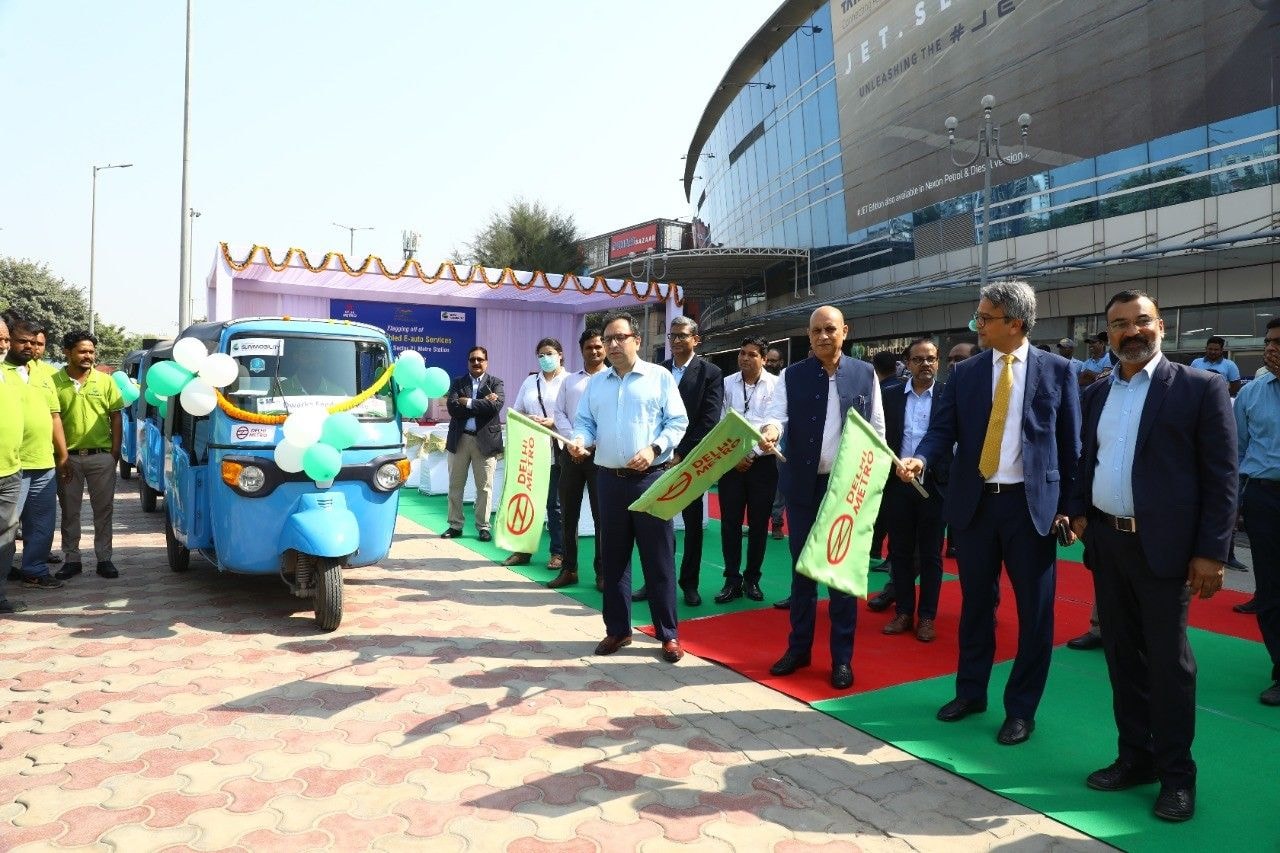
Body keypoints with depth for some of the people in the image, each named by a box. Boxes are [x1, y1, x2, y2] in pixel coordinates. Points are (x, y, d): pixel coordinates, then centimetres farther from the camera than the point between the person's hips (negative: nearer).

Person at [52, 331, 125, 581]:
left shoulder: (105, 381, 3)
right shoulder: (55, 382, -1)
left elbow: (115, 417, 6)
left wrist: (115, 451, -1)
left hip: (101, 456, 0)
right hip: (68, 457, 0)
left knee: (103, 510, 6)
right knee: (69, 511, 10)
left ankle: (104, 558, 15)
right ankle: (71, 559, 20)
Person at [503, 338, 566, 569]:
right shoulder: (530, 381, 15)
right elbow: (516, 411, 14)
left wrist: (552, 422, -18)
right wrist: (526, 420, -6)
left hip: (557, 451, -4)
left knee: (555, 503, 3)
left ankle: (558, 552, 12)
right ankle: (523, 549, 15)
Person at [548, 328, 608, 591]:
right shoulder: (569, 381, 16)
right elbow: (559, 413, 9)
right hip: (571, 452, 4)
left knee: (602, 515, 0)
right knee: (568, 513, 7)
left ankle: (602, 571, 9)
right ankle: (568, 569, 16)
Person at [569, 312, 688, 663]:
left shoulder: (659, 377, 0)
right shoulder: (595, 382, 12)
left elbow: (678, 423, -3)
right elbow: (584, 421, 12)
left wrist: (654, 449, -17)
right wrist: (581, 440, -10)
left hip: (651, 478, -4)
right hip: (609, 479, 4)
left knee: (659, 557, 1)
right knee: (613, 558, 10)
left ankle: (668, 633, 12)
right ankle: (617, 629, 22)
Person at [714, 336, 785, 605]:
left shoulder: (776, 385, -1)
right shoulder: (727, 384, 4)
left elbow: (775, 424, -9)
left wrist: (751, 453, -15)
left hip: (762, 461, -1)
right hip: (731, 461, 1)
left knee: (759, 524, 6)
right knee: (730, 522, 1)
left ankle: (752, 579, 18)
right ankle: (732, 580, 10)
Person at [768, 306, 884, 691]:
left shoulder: (865, 373, 3)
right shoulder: (792, 376, 2)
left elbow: (877, 429, 4)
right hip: (803, 484, 1)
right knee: (801, 568, 10)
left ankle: (842, 657, 17)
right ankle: (798, 647, 23)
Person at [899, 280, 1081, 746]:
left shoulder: (1057, 370, -1)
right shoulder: (964, 372, 4)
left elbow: (1070, 443, 0)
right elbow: (943, 428, -1)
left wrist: (1068, 507, -4)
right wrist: (921, 458, -23)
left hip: (1031, 503, -2)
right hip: (974, 501, 2)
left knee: (1034, 610, 6)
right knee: (975, 603, 14)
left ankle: (1021, 708, 22)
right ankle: (970, 691, 31)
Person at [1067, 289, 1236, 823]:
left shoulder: (1200, 388, -6)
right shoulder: (1097, 393, 11)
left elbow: (1221, 477, -9)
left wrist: (1211, 551, -13)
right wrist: (1079, 511, 3)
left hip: (1161, 544, -5)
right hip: (1106, 541, 6)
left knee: (1168, 661, 3)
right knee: (1122, 655, 13)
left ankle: (1176, 773, 18)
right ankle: (1135, 757, 27)